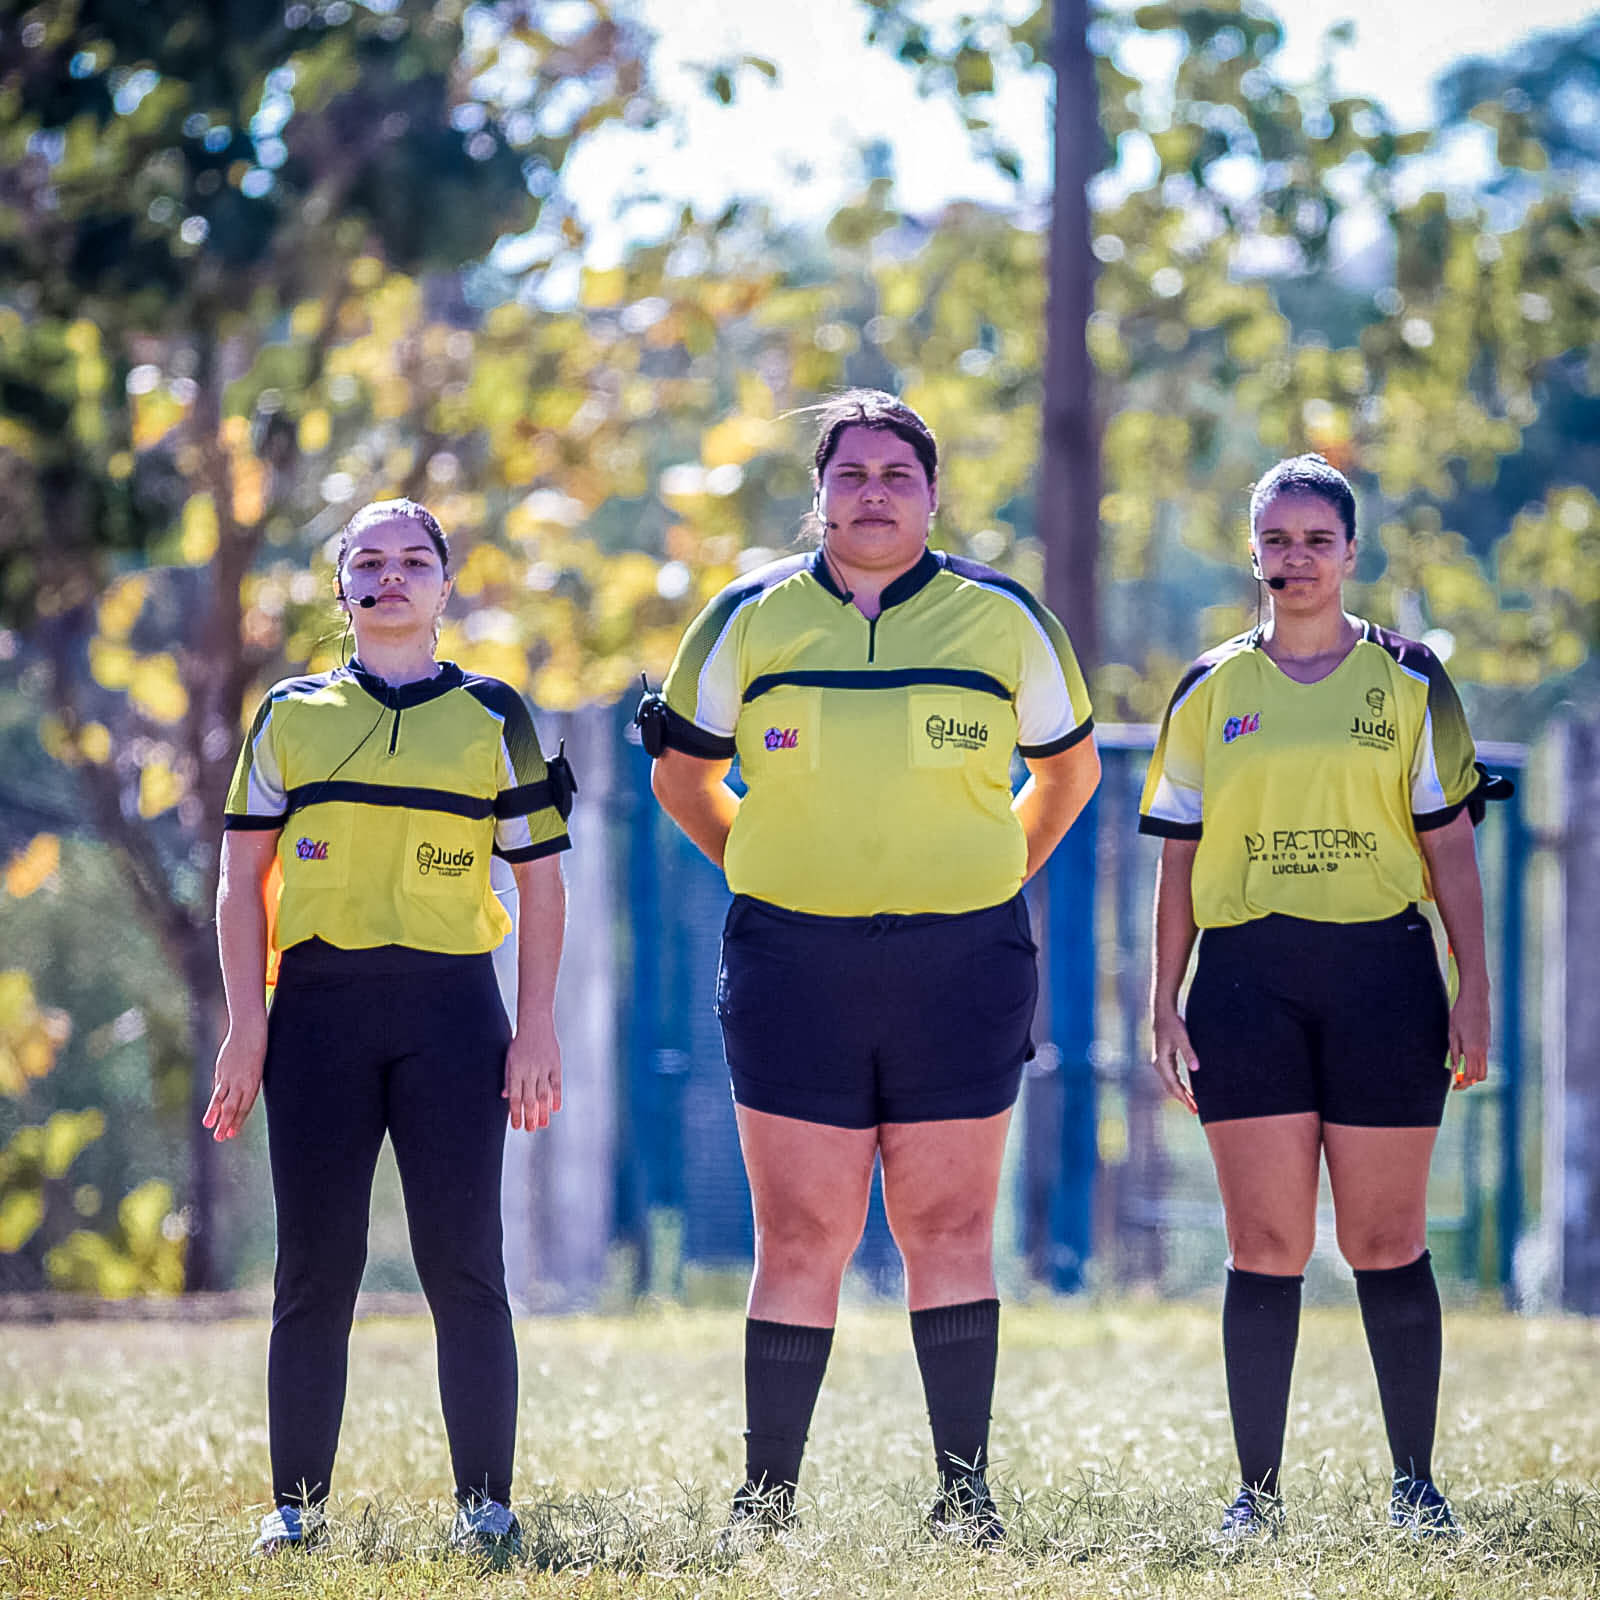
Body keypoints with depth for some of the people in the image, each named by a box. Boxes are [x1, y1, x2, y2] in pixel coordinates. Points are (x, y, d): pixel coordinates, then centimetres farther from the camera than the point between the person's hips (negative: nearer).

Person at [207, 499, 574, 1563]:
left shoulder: (493, 716, 10)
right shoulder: (293, 715, 12)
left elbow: (540, 878, 9)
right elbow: (244, 877, 11)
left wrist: (538, 1028, 0)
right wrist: (247, 1023, 1)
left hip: (451, 1007, -1)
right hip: (318, 1004, 1)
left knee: (463, 1264, -5)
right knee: (316, 1265, 1)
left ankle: (486, 1503, -1)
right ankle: (298, 1504, 7)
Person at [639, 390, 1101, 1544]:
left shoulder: (1002, 617, 6)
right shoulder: (751, 617, 6)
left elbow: (1070, 767, 20)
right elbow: (683, 772, 18)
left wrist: (994, 875, 13)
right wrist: (762, 868, 11)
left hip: (960, 963, 0)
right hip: (794, 963, 0)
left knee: (950, 1233, 1)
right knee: (801, 1241, -1)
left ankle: (965, 1492, 7)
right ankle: (767, 1499, 5)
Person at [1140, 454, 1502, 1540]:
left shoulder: (1408, 682, 7)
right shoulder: (1209, 691, 11)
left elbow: (1449, 846, 6)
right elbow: (1181, 858, 13)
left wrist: (1475, 989, -2)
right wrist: (1165, 1001, 6)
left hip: (1381, 972, -1)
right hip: (1247, 975, 1)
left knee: (1387, 1243, 1)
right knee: (1266, 1247, -2)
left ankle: (1416, 1485, 9)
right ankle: (1257, 1491, 3)